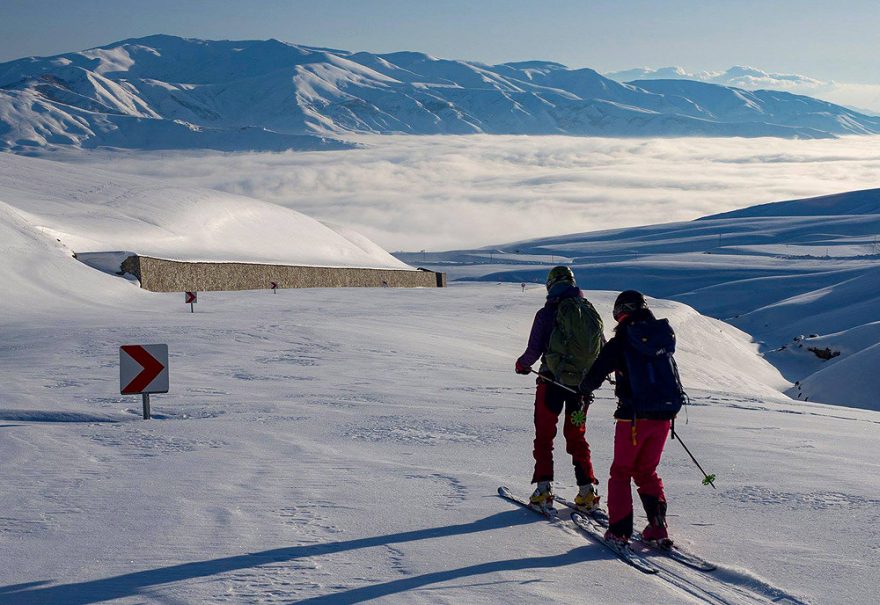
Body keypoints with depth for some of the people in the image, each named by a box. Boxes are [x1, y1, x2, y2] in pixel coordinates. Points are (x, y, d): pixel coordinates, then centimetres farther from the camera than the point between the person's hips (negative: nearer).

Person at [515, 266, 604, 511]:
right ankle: (587, 490, 8)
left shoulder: (547, 313, -9)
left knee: (544, 435, 8)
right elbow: (604, 349, 6)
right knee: (577, 435, 15)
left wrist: (522, 364, 11)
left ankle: (544, 490, 2)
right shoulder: (590, 311, 2)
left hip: (552, 380, -3)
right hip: (582, 381, 3)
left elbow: (534, 350, -10)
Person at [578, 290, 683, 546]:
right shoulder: (664, 336, 5)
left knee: (621, 471, 10)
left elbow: (594, 376, -4)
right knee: (647, 471, 18)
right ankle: (658, 526, 6)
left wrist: (584, 389, 17)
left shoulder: (620, 343, -8)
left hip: (634, 416, -4)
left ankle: (619, 530, 3)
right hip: (665, 414, 4)